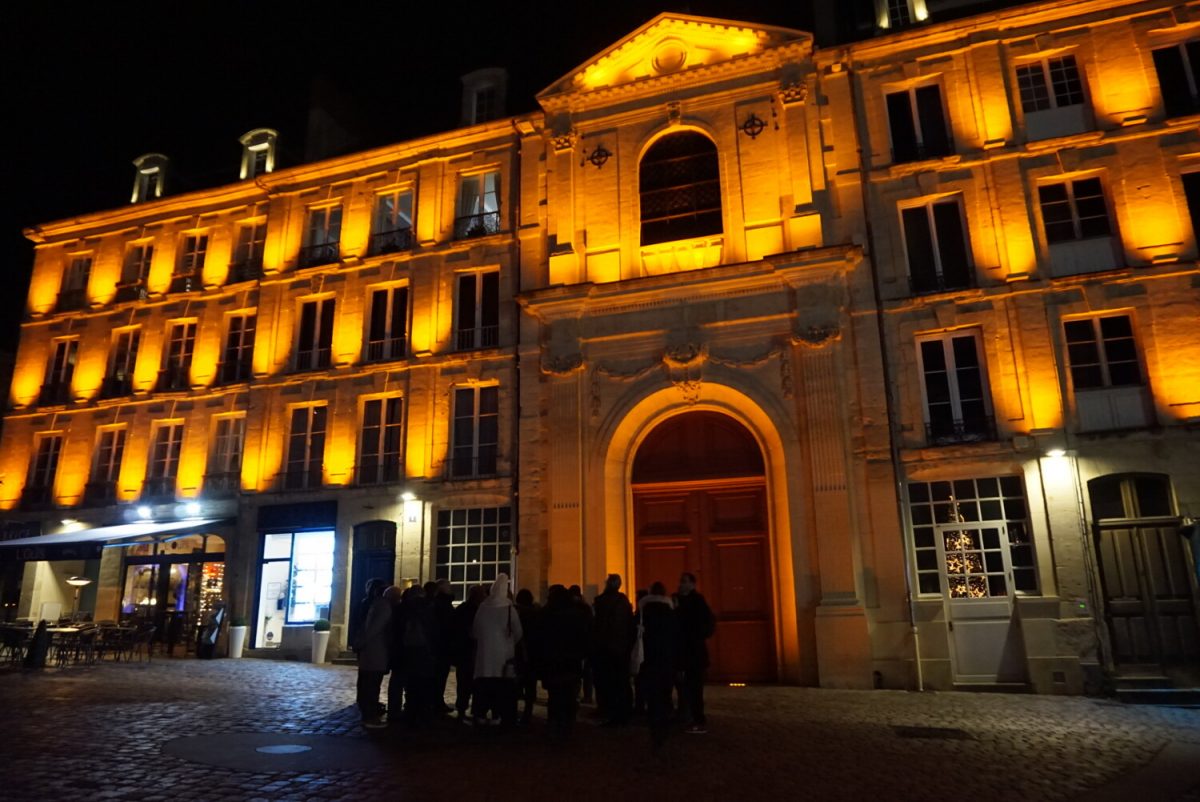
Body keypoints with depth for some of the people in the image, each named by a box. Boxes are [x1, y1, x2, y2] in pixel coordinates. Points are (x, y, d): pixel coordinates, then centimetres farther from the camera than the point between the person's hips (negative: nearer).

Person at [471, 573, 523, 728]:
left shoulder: (483, 607, -4)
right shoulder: (509, 609, -12)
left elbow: (475, 630, 6)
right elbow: (518, 632, -7)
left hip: (485, 652, 3)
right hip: (504, 653, -3)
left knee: (483, 686, 9)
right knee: (502, 687, 3)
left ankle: (481, 715, 12)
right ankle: (498, 716, 1)